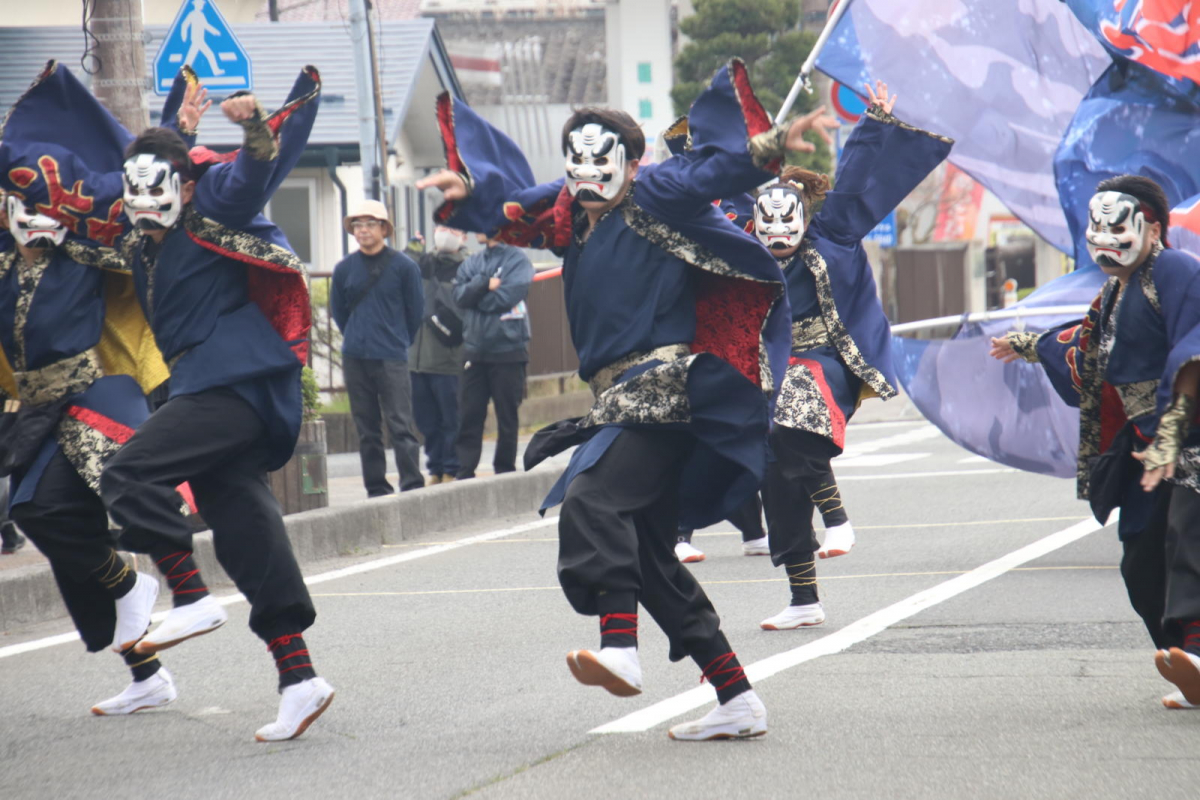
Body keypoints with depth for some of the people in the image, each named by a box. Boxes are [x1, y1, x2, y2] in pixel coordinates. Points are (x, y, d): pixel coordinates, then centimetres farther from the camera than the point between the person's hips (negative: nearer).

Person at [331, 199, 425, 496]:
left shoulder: (404, 267, -1)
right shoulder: (344, 269, 6)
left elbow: (415, 312, 6)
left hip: (391, 360, -3)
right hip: (354, 360, 3)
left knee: (400, 425, -8)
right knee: (367, 429, 6)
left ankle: (413, 487, -8)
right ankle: (376, 489, 11)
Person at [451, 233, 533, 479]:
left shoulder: (517, 261, -2)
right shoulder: (471, 264, 13)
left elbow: (508, 296, -15)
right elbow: (460, 295, -2)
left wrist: (477, 295, -4)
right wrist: (486, 284, -16)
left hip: (508, 350, -4)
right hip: (475, 350, 4)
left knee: (507, 416, 4)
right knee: (470, 415, 0)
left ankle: (505, 472, 13)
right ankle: (465, 473, 0)